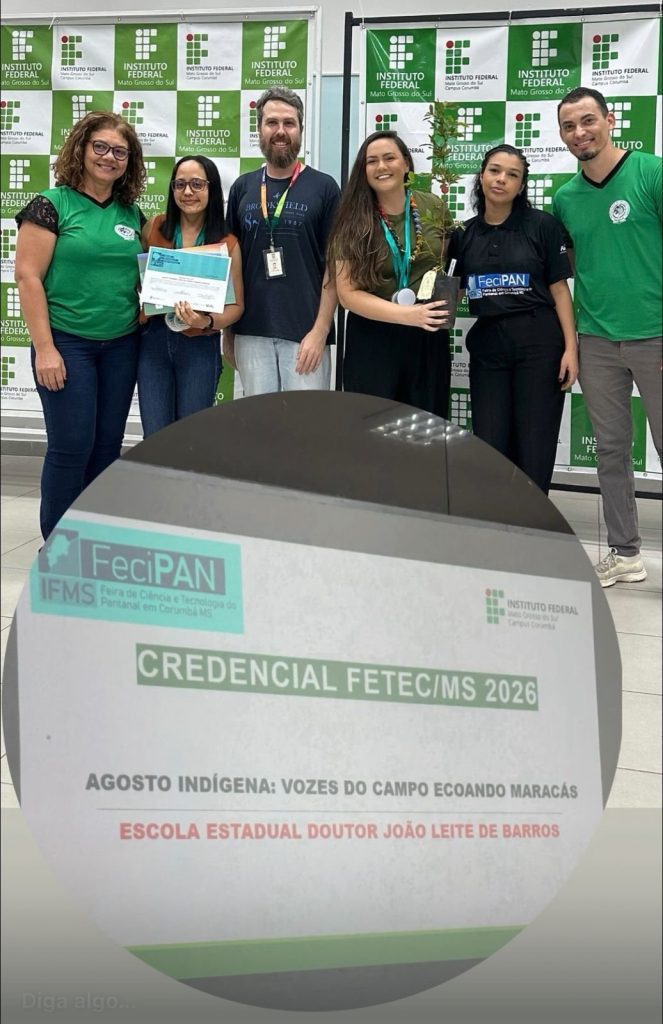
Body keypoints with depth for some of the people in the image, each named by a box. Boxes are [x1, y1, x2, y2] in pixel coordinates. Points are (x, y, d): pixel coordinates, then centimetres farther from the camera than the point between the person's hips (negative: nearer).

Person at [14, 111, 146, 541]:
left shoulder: (132, 214, 10)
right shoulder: (51, 205, -6)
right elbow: (28, 277, -10)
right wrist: (44, 348, -15)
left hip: (121, 345, 5)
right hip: (67, 344, -5)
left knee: (107, 446, 9)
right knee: (71, 447, -4)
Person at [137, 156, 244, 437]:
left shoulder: (227, 244, -2)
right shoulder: (153, 228, 3)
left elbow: (235, 305, 1)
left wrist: (207, 322, -18)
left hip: (199, 346, -1)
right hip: (153, 341, 1)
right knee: (155, 438, 3)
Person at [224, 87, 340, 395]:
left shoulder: (323, 187, 1)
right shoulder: (242, 188, 9)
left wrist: (320, 330, -11)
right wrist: (228, 329, 9)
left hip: (305, 333, -3)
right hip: (251, 333, 3)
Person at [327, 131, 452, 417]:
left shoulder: (432, 208, -1)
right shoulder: (354, 221, -6)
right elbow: (348, 293, -11)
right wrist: (406, 314, -23)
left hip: (428, 339, 2)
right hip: (372, 342, -2)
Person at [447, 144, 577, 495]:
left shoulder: (541, 225, -1)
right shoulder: (463, 235, 8)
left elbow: (559, 288, -2)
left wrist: (570, 347, -8)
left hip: (539, 342, -3)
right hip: (487, 344, 3)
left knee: (534, 449, 0)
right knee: (488, 446, 2)